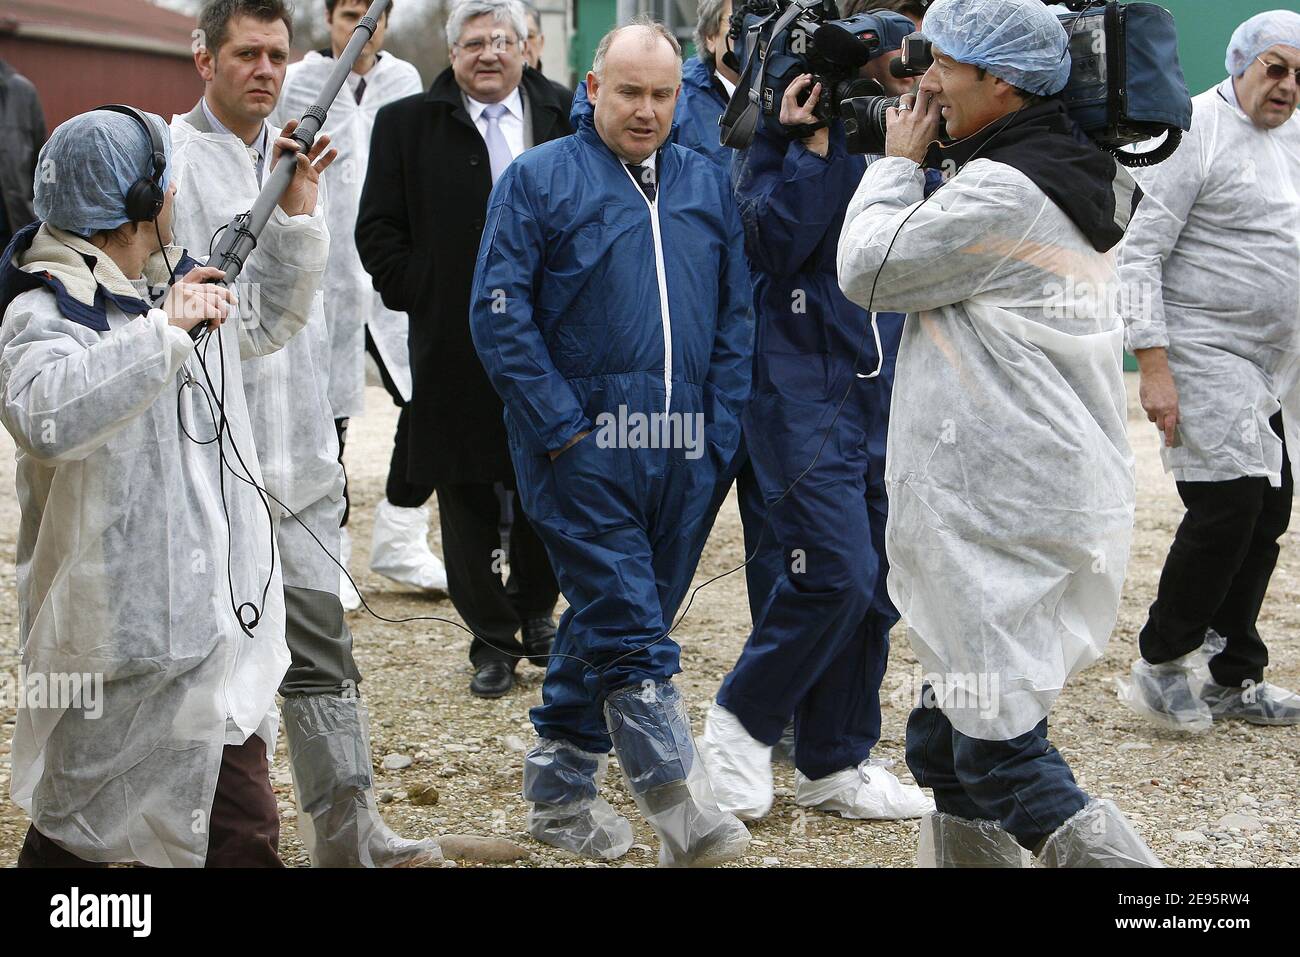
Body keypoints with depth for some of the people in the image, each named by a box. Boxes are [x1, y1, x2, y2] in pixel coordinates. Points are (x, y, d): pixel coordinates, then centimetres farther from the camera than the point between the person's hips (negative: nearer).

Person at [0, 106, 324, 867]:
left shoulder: (183, 283, 12)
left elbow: (269, 324, 31)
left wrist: (297, 214, 20)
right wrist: (165, 331, -34)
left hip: (217, 619, 9)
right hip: (126, 642, -9)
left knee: (243, 832, 12)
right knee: (75, 837, 3)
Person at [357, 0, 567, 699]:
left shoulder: (568, 119, 6)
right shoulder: (406, 124, 4)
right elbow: (378, 230, 5)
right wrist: (418, 297, -3)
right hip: (454, 348, -1)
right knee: (467, 498, 3)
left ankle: (535, 615, 30)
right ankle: (492, 640, 14)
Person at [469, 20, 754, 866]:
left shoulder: (707, 186, 13)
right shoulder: (539, 180, 0)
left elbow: (737, 317, 14)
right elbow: (500, 313, -5)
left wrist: (719, 431, 3)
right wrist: (560, 428, -12)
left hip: (682, 451, 5)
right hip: (583, 444, -5)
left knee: (610, 620, 12)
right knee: (631, 628, -11)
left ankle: (561, 790, 23)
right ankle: (681, 808, -13)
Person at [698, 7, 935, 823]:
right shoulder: (785, 143, -2)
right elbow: (773, 240, -15)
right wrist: (812, 144, -17)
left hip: (886, 395, 6)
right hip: (806, 394, -6)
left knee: (876, 586, 6)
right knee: (837, 572, -16)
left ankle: (836, 764, 18)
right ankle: (743, 721, 4)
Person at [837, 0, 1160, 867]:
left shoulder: (1001, 192, -16)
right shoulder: (1079, 185, 14)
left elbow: (867, 269, -8)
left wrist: (899, 163, 5)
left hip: (1006, 521, -10)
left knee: (1002, 750, -8)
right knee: (947, 742, 16)